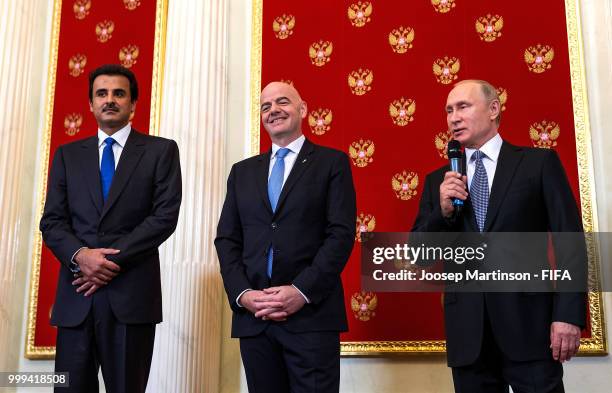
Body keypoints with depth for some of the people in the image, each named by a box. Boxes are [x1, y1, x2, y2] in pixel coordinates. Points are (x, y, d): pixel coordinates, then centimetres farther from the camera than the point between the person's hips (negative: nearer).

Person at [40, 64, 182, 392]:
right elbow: (51, 222, 7)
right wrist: (80, 255, -13)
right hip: (76, 294, 3)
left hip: (132, 293, -2)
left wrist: (112, 260, -12)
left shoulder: (161, 151, 5)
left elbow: (165, 216, -5)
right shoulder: (68, 154, 15)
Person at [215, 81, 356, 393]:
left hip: (311, 315, -3)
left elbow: (341, 234, -5)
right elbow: (226, 239, 11)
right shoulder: (242, 171, 17)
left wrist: (302, 291, -14)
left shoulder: (332, 163, 5)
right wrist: (242, 294, -4)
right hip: (252, 316, 4)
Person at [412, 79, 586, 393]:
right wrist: (443, 211, -8)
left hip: (528, 322, -3)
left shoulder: (539, 162, 3)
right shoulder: (439, 181, 11)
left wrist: (568, 315, -12)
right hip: (467, 329, 3)